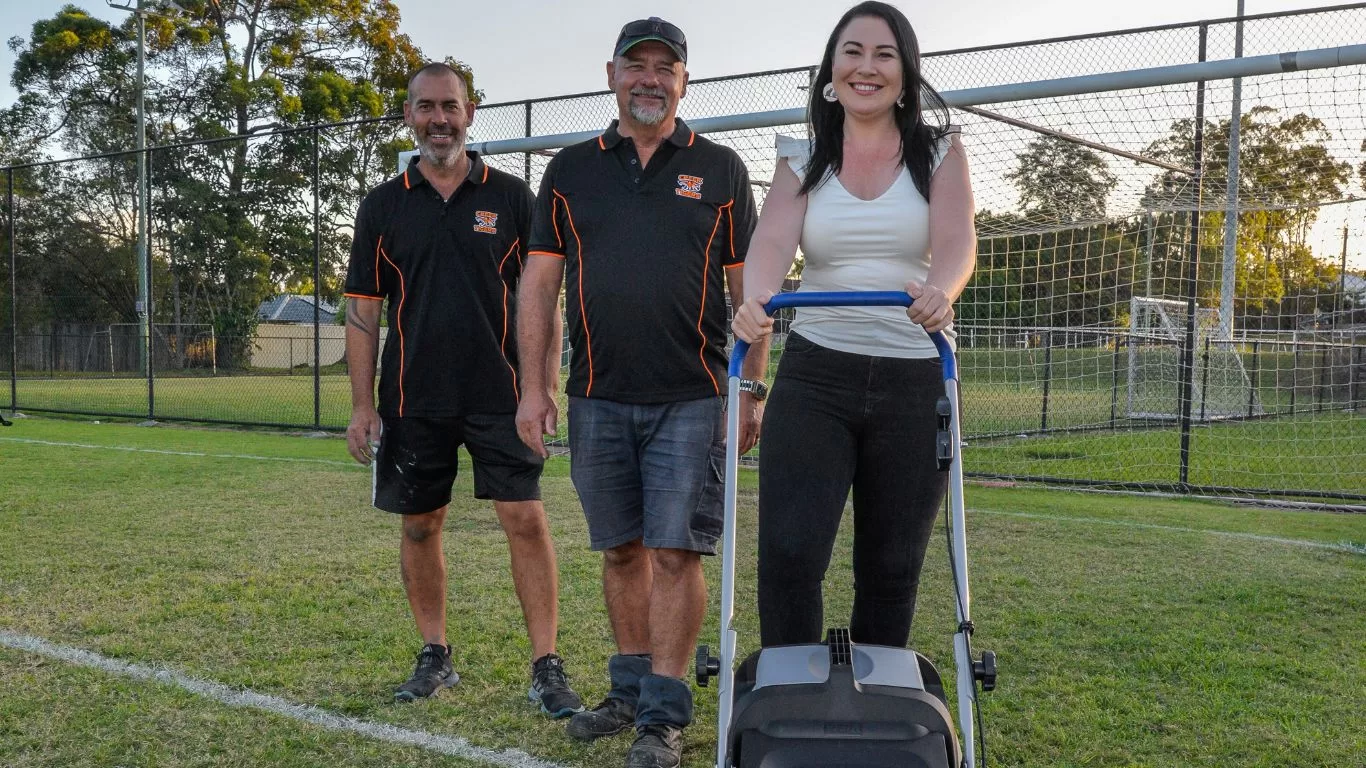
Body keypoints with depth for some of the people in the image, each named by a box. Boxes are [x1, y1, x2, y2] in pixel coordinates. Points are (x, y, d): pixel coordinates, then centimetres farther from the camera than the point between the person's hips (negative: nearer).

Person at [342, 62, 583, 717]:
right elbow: (363, 309, 6)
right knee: (419, 526, 9)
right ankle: (435, 656, 25)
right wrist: (363, 405, 0)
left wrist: (544, 384, -6)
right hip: (413, 399, 2)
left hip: (499, 394, -2)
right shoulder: (383, 205, 6)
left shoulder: (510, 196, 3)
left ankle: (547, 668, 1)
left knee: (526, 520, -7)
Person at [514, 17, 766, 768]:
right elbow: (539, 280, 6)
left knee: (674, 552, -4)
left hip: (691, 398, -2)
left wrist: (751, 389, -3)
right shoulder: (570, 170, 9)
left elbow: (748, 287, 3)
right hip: (598, 398, 3)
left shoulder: (720, 169, 5)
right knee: (621, 551, 12)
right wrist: (533, 385, -1)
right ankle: (630, 689, 27)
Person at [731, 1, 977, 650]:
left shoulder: (939, 152, 6)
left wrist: (941, 291, -36)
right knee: (788, 550, -11)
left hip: (914, 382, 0)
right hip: (815, 376, 0)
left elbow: (956, 241, -12)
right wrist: (757, 299, -34)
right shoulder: (802, 162, 8)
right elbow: (771, 240, -10)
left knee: (892, 565, 7)